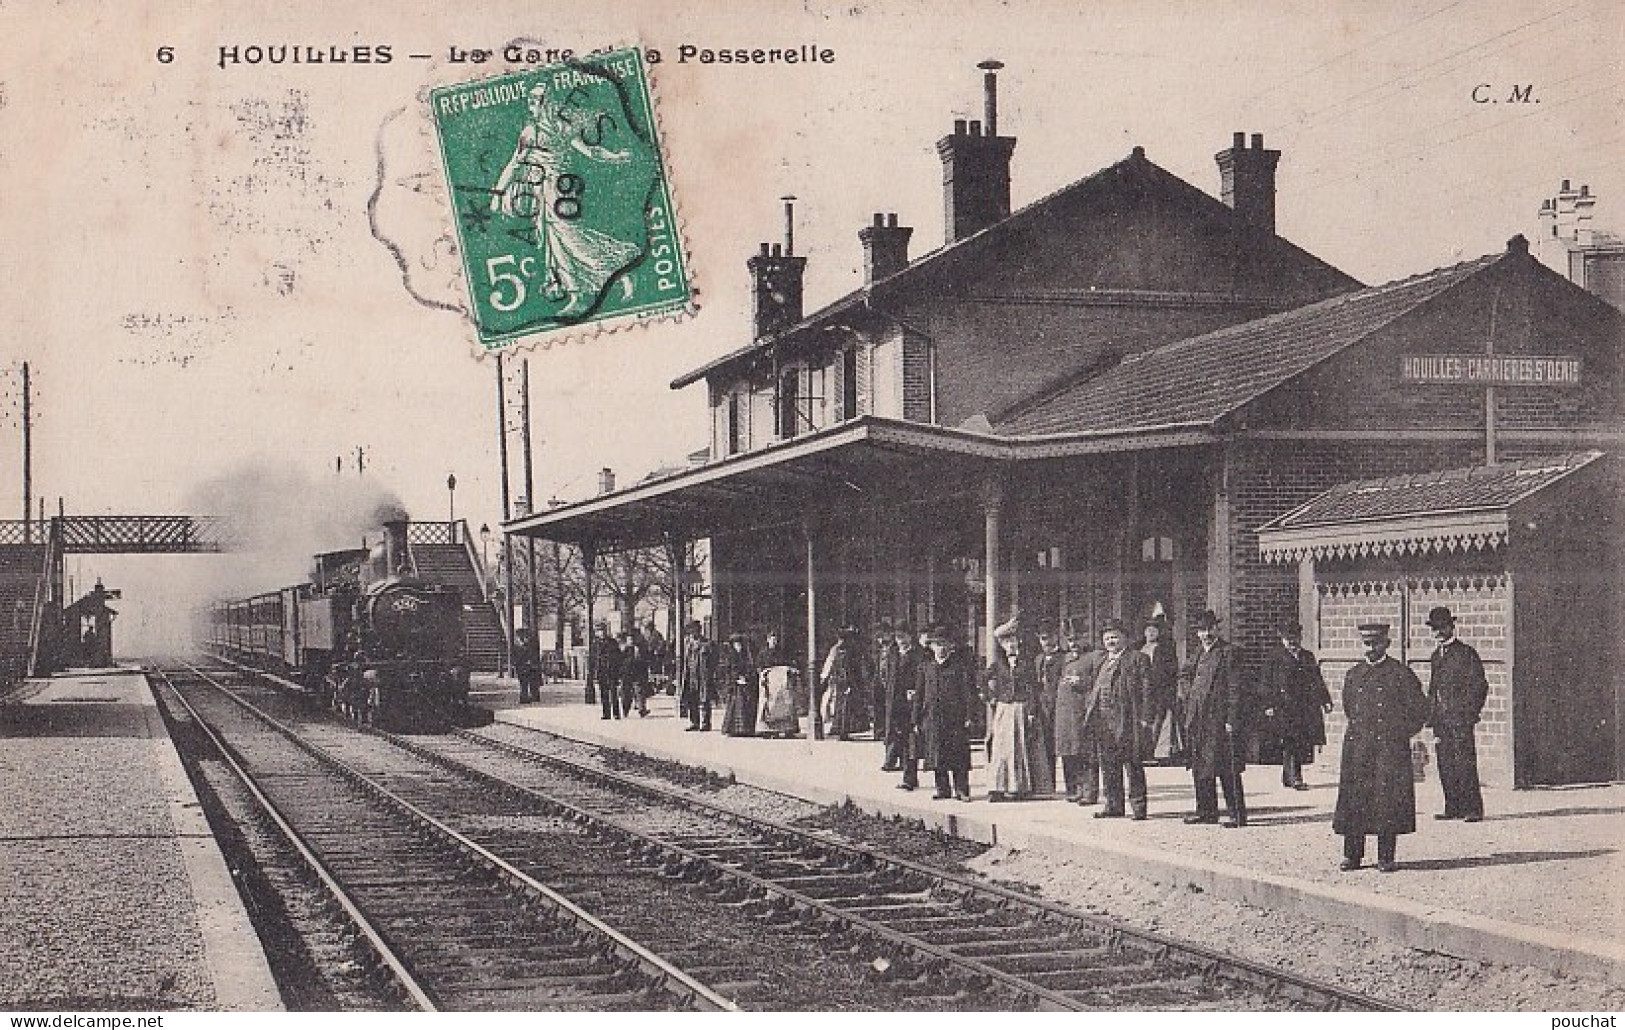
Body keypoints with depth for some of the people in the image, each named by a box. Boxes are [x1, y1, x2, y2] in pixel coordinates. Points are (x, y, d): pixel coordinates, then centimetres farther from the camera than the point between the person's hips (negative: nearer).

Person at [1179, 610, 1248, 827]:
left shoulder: (1229, 652, -6)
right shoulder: (1199, 653, 16)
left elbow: (1234, 689, -10)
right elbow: (1184, 676, 32)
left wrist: (1231, 720, -16)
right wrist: (1186, 696, 14)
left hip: (1219, 719, -7)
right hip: (1197, 719, 7)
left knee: (1227, 768, -8)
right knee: (1200, 766, 10)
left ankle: (1237, 813, -5)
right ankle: (1206, 810, 19)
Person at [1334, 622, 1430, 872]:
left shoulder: (1400, 673, 0)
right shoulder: (1353, 674, 13)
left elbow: (1419, 710, 4)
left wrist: (1401, 734, 4)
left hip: (1390, 748, -4)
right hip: (1357, 748, 4)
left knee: (1388, 801, -5)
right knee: (1353, 800, 2)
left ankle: (1386, 858, 1)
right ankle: (1352, 855, 9)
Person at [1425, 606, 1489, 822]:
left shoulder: (1466, 653, -4)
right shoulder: (1436, 655, 18)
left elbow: (1479, 686, -6)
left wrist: (1469, 714, -11)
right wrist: (1432, 717, 15)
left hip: (1461, 718, -7)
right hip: (1441, 720, 7)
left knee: (1464, 764, -9)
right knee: (1445, 765, 5)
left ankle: (1473, 810, -6)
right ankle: (1453, 808, 11)